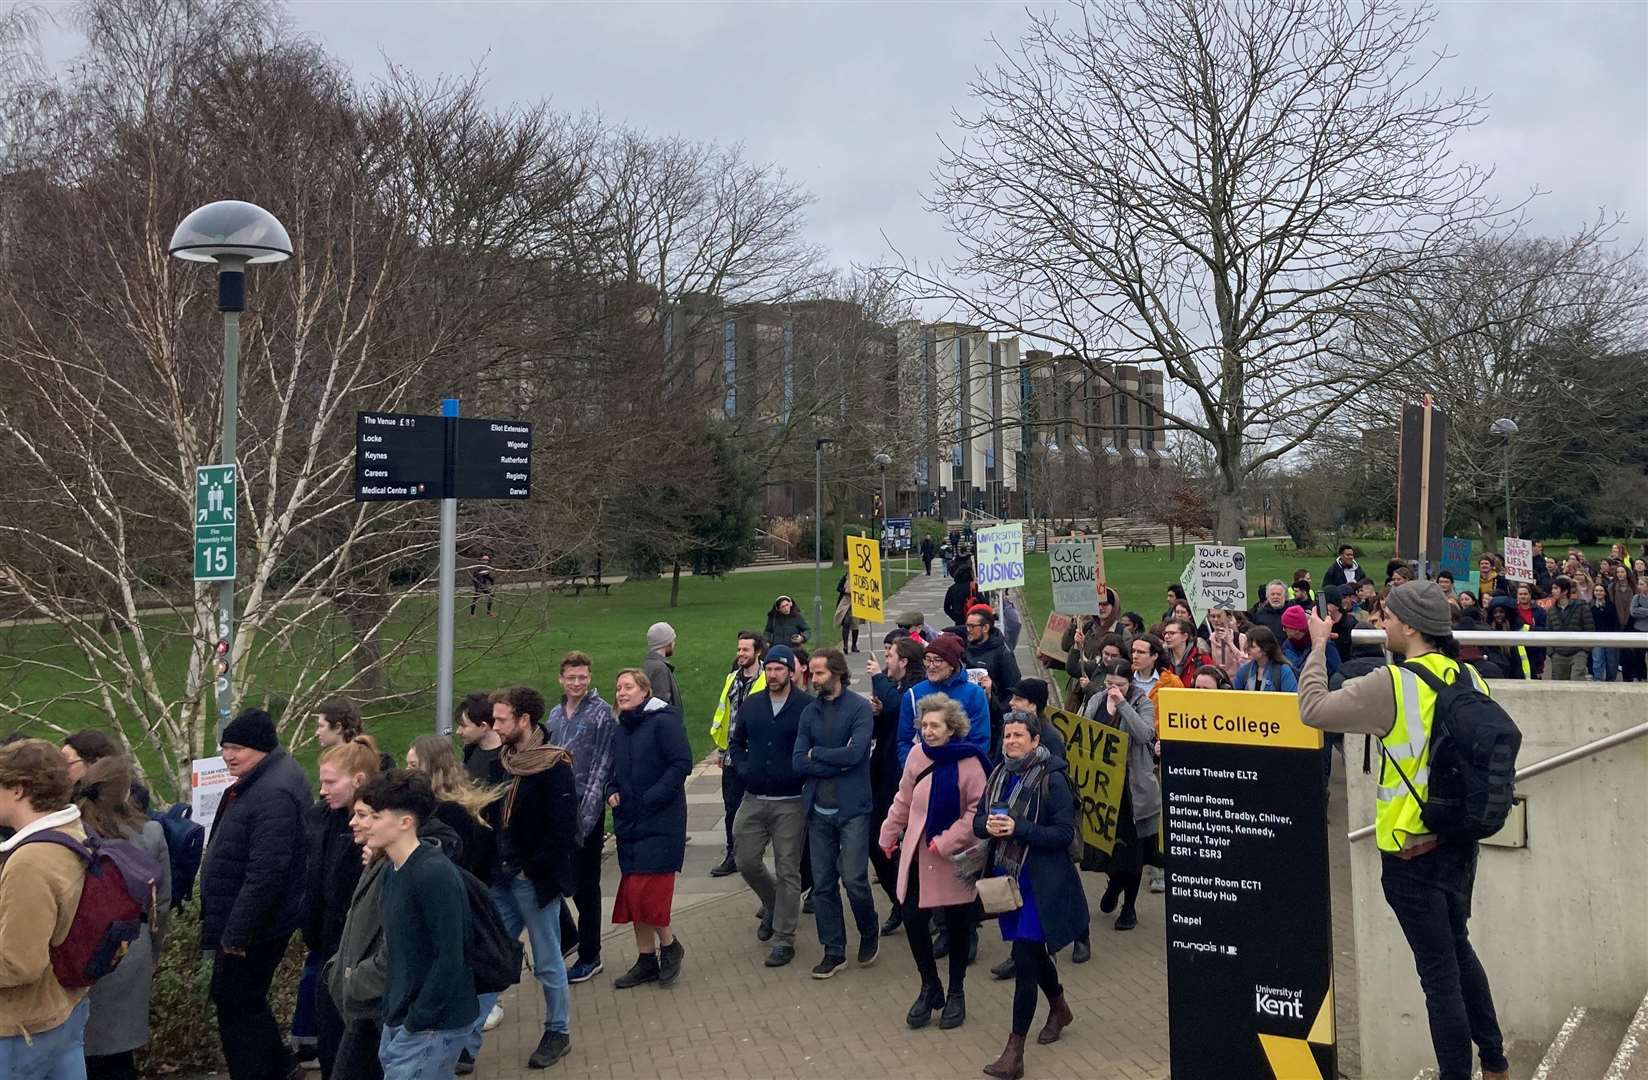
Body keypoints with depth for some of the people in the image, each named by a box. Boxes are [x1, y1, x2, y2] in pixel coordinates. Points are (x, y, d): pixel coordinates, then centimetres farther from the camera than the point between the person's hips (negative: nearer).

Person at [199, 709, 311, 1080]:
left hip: (251, 925, -10)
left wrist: (236, 932, -24)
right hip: (243, 922, 10)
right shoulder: (261, 781, 10)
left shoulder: (274, 794, -25)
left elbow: (264, 874, -28)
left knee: (237, 1006, 2)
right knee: (245, 1000, 21)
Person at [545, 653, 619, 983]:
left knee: (584, 887, 4)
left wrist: (586, 816, -18)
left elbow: (601, 767, -13)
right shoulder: (555, 715, 11)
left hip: (585, 810, -6)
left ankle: (589, 958, 17)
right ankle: (566, 932, 32)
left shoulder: (602, 714, -8)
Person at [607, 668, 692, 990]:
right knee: (633, 894, 10)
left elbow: (682, 763, -17)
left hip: (660, 823, -8)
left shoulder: (663, 721, -11)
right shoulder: (621, 729, 12)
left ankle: (669, 945, 14)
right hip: (629, 824, 8)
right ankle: (646, 960, 22)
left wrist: (650, 798, -19)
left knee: (647, 893, -10)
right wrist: (612, 791, 4)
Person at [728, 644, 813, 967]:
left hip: (791, 802, -5)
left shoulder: (807, 706, -9)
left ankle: (784, 939, 10)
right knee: (747, 861, 8)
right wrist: (741, 769, 5)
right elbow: (737, 743, 19)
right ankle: (773, 905, 37)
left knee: (787, 871, 1)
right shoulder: (751, 705, 7)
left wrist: (803, 772, -12)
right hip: (753, 800, 5)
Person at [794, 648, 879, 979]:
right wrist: (837, 763, -13)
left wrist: (816, 753, -7)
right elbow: (798, 762, -2)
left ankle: (869, 932, 22)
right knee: (822, 884, 8)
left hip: (852, 809, -4)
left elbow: (854, 753, -19)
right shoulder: (810, 712, 7)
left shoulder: (859, 708, -7)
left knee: (854, 879, -6)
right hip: (819, 809, 5)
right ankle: (833, 950, 20)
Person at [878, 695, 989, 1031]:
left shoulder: (968, 763, -15)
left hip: (955, 859, -3)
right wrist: (889, 834, 14)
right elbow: (903, 800, 9)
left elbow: (978, 811, -15)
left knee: (957, 926, 9)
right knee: (913, 920, 1)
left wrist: (947, 841, -20)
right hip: (918, 854, 3)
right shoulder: (917, 754, -3)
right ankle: (930, 988, 24)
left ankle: (956, 994, 29)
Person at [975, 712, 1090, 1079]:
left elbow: (1065, 833, -16)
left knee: (1024, 956, -9)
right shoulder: (1000, 775, 5)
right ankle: (1059, 1009, 48)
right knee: (1034, 951, 21)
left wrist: (1018, 828, -25)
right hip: (1007, 878, 7)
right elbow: (978, 821, 9)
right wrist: (988, 825, -15)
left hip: (1041, 882, -6)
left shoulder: (1051, 779, -13)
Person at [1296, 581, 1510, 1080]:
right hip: (1461, 842, 7)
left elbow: (1312, 709, -18)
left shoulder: (1392, 685, -20)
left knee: (1439, 971, 4)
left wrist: (1318, 647, -6)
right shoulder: (1470, 679, 0)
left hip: (1412, 853, -7)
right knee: (1459, 949, 26)